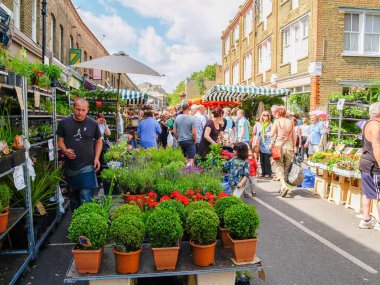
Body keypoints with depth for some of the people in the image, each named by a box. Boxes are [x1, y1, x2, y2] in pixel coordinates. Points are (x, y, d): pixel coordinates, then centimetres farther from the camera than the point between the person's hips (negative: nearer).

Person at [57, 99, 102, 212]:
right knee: (73, 197, 18)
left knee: (86, 199, -8)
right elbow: (60, 141, 6)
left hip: (87, 167, -2)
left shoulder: (93, 124, -2)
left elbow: (99, 141, 9)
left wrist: (97, 158, -3)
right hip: (69, 167, 3)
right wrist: (65, 150, -15)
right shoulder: (64, 123, -1)